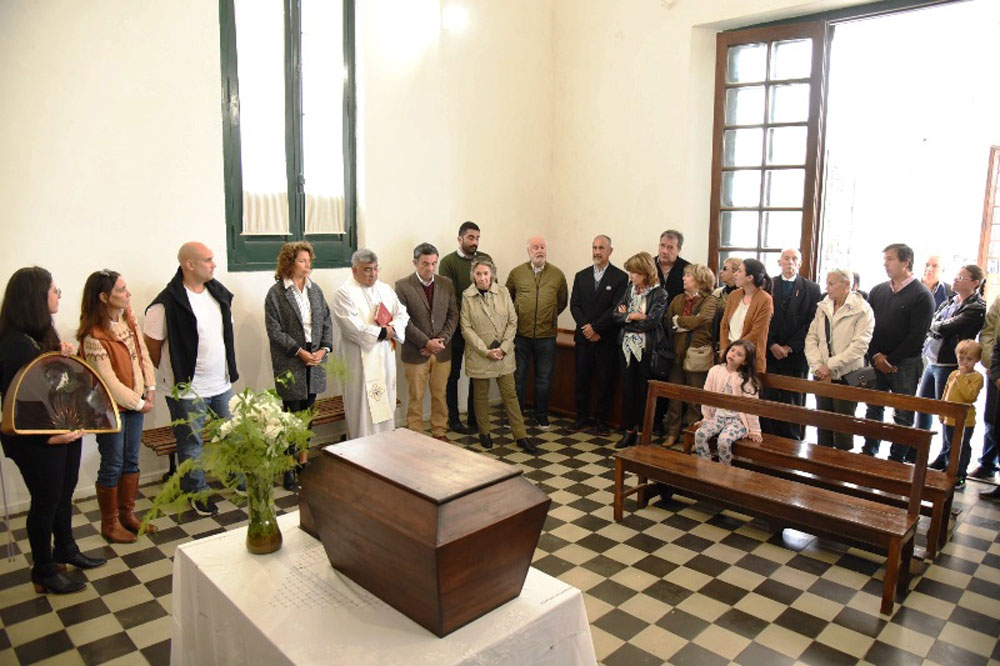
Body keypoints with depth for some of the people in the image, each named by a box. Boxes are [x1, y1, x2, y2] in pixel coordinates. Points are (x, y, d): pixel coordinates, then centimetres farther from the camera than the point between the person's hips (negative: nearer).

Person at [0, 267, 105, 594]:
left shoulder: (42, 334, 7)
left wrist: (64, 356, -4)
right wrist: (48, 436, -27)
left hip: (65, 430, 9)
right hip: (37, 442, -9)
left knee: (64, 493, 22)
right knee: (46, 501, 7)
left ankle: (65, 549, 42)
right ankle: (43, 572, 26)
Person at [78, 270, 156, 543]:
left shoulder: (129, 319, -1)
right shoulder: (94, 337, -22)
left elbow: (143, 354, 6)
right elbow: (109, 382, -19)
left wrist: (149, 390, 0)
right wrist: (139, 403, -10)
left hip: (135, 402, 7)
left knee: (131, 460, 16)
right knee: (112, 466, 6)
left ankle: (128, 514, 32)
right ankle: (110, 524, 24)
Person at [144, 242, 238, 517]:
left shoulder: (219, 293, 4)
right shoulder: (167, 304, -18)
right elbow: (151, 346, -10)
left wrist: (229, 368, 12)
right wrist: (174, 374, 0)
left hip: (221, 383, 6)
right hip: (187, 389, -6)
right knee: (191, 443, 10)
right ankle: (198, 492, 26)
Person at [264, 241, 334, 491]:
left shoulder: (315, 289, 8)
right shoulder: (276, 293, -7)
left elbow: (327, 321, 9)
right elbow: (274, 330, -11)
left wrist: (324, 348, -5)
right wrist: (299, 352, -15)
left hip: (314, 360, 5)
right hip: (290, 364, -5)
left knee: (308, 412, 13)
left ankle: (304, 460, 27)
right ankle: (289, 468, 10)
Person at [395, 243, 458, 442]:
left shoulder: (446, 284, 5)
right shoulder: (403, 286, -7)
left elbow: (453, 315, 5)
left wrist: (442, 340, -9)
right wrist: (426, 342, -16)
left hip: (442, 351, 3)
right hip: (415, 352, -3)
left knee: (440, 395, 12)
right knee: (416, 397, 7)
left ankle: (439, 432, 26)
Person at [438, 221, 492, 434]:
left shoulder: (486, 259, 7)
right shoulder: (448, 262, -5)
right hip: (457, 326, -3)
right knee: (453, 374, 7)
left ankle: (474, 418, 20)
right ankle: (453, 419, 18)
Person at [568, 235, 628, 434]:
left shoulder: (620, 277, -4)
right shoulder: (581, 276, 9)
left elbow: (616, 309, -11)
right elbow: (574, 305, 4)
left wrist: (595, 327, -14)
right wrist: (586, 327, -10)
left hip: (606, 339, -3)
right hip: (583, 337, 3)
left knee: (605, 381, 5)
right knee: (582, 379, 9)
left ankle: (601, 420, 16)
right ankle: (582, 417, 22)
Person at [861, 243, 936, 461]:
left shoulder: (922, 295, -6)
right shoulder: (877, 291, 9)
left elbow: (916, 336, -11)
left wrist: (891, 360, -11)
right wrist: (876, 356, -5)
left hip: (904, 365, -4)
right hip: (876, 362, 5)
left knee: (903, 415, 2)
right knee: (873, 410, 12)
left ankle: (897, 458, 11)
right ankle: (868, 452, 22)